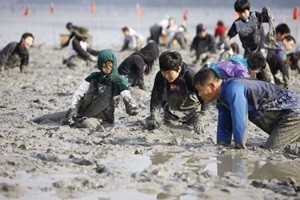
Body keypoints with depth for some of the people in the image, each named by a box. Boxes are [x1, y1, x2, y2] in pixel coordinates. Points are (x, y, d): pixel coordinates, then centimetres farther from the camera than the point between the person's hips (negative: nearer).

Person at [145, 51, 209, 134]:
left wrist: (200, 120, -46)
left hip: (192, 108, -3)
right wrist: (154, 118, -35)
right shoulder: (160, 76, -23)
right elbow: (156, 98, -20)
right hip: (172, 110, 3)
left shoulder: (190, 76, -33)